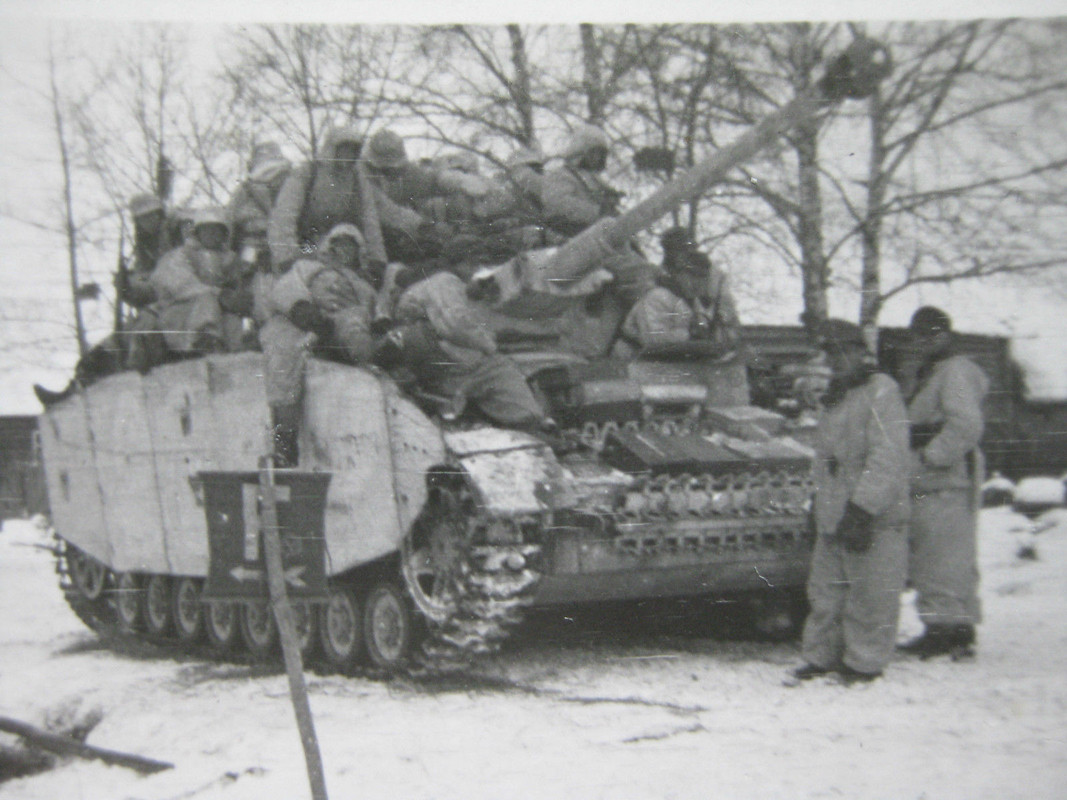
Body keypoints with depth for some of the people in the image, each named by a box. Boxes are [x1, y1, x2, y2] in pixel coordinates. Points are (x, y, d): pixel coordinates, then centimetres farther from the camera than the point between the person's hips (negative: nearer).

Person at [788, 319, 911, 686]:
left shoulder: (881, 392, -12)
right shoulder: (835, 396, 18)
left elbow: (887, 459, -20)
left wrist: (862, 511, -24)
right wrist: (819, 502, 23)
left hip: (874, 519, -8)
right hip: (832, 518, 8)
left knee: (869, 596, 0)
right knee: (825, 591, 12)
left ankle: (864, 662, 12)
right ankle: (821, 656, 23)